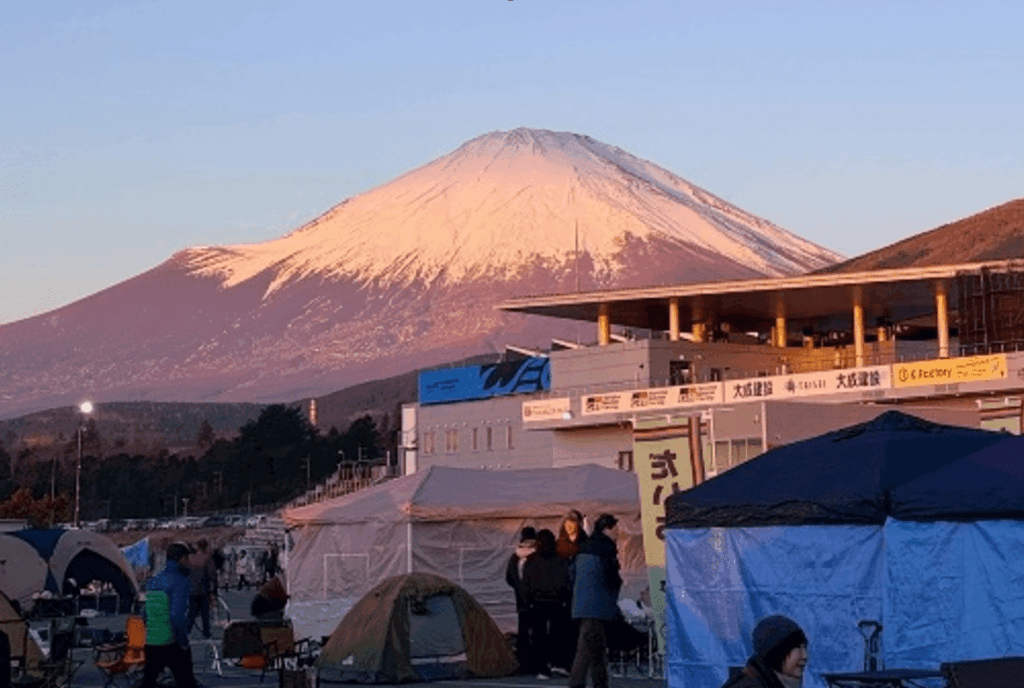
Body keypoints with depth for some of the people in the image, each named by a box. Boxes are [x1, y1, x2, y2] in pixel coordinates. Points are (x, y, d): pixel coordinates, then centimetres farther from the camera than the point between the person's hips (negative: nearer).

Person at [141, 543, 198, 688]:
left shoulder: (152, 582, 9)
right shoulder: (180, 581, -12)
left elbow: (146, 613, 12)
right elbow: (177, 615, -21)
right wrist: (183, 642, -12)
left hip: (151, 644, 6)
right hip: (172, 645, -6)